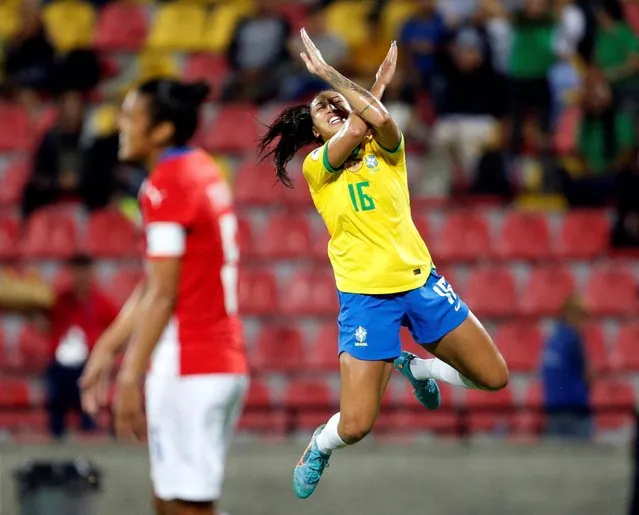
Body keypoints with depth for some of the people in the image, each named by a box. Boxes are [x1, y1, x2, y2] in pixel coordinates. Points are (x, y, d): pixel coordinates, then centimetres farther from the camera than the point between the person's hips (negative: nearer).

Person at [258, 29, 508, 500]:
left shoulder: (385, 151, 7)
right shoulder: (315, 166, -1)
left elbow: (379, 119, -18)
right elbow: (357, 128, -20)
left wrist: (328, 72, -11)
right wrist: (379, 83, -4)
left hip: (420, 281, 4)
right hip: (366, 296, -3)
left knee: (494, 377, 4)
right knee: (355, 426, -12)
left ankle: (415, 367, 31)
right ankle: (319, 448, 24)